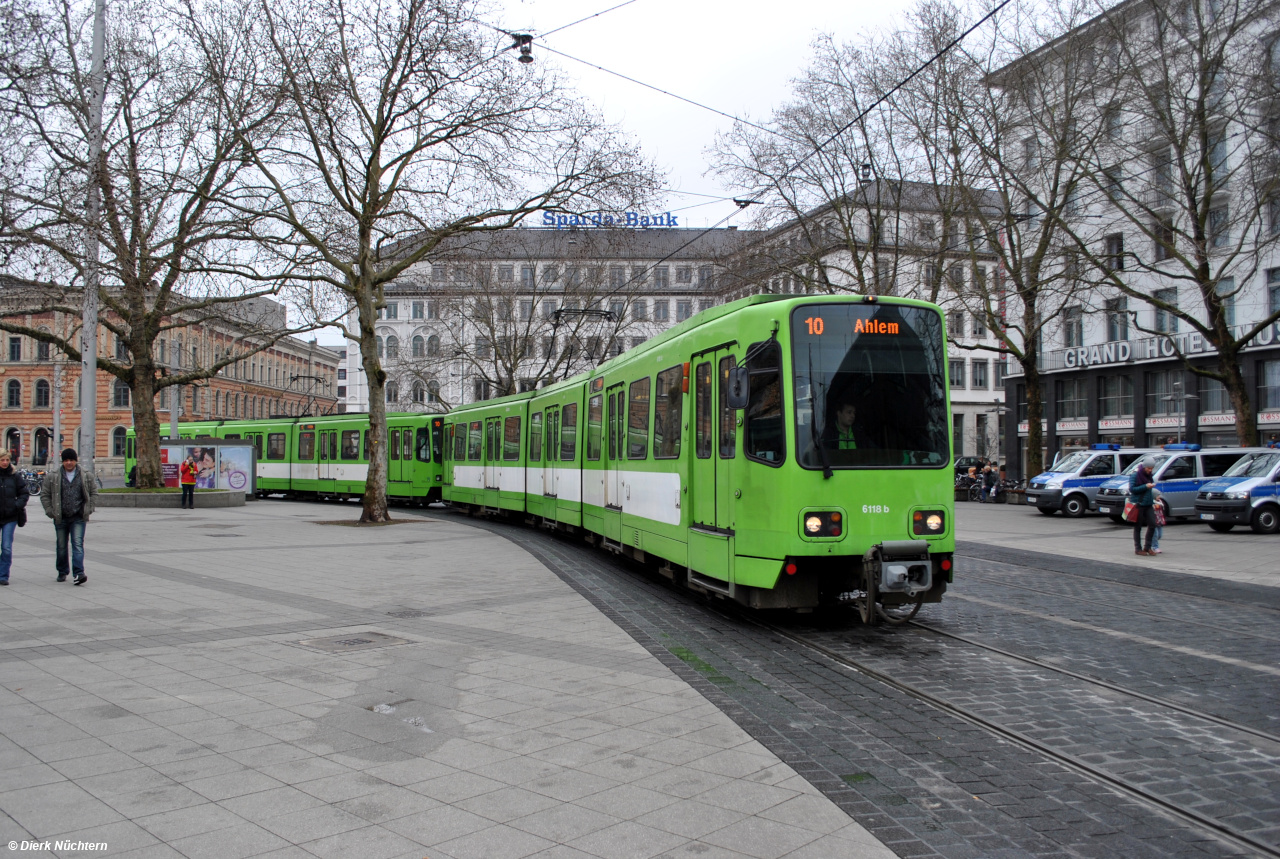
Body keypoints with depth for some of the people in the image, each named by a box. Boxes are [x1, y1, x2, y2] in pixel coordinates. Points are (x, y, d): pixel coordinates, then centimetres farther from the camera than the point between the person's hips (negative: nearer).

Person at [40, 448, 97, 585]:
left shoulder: (86, 476, 2)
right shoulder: (53, 477, 1)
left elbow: (94, 493, 10)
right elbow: (44, 494, 7)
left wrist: (89, 509, 1)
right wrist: (50, 511, -2)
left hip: (78, 518, -1)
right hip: (60, 518, 1)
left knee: (78, 544, -11)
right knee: (61, 546, 11)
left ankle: (78, 573, -16)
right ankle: (62, 572, 26)